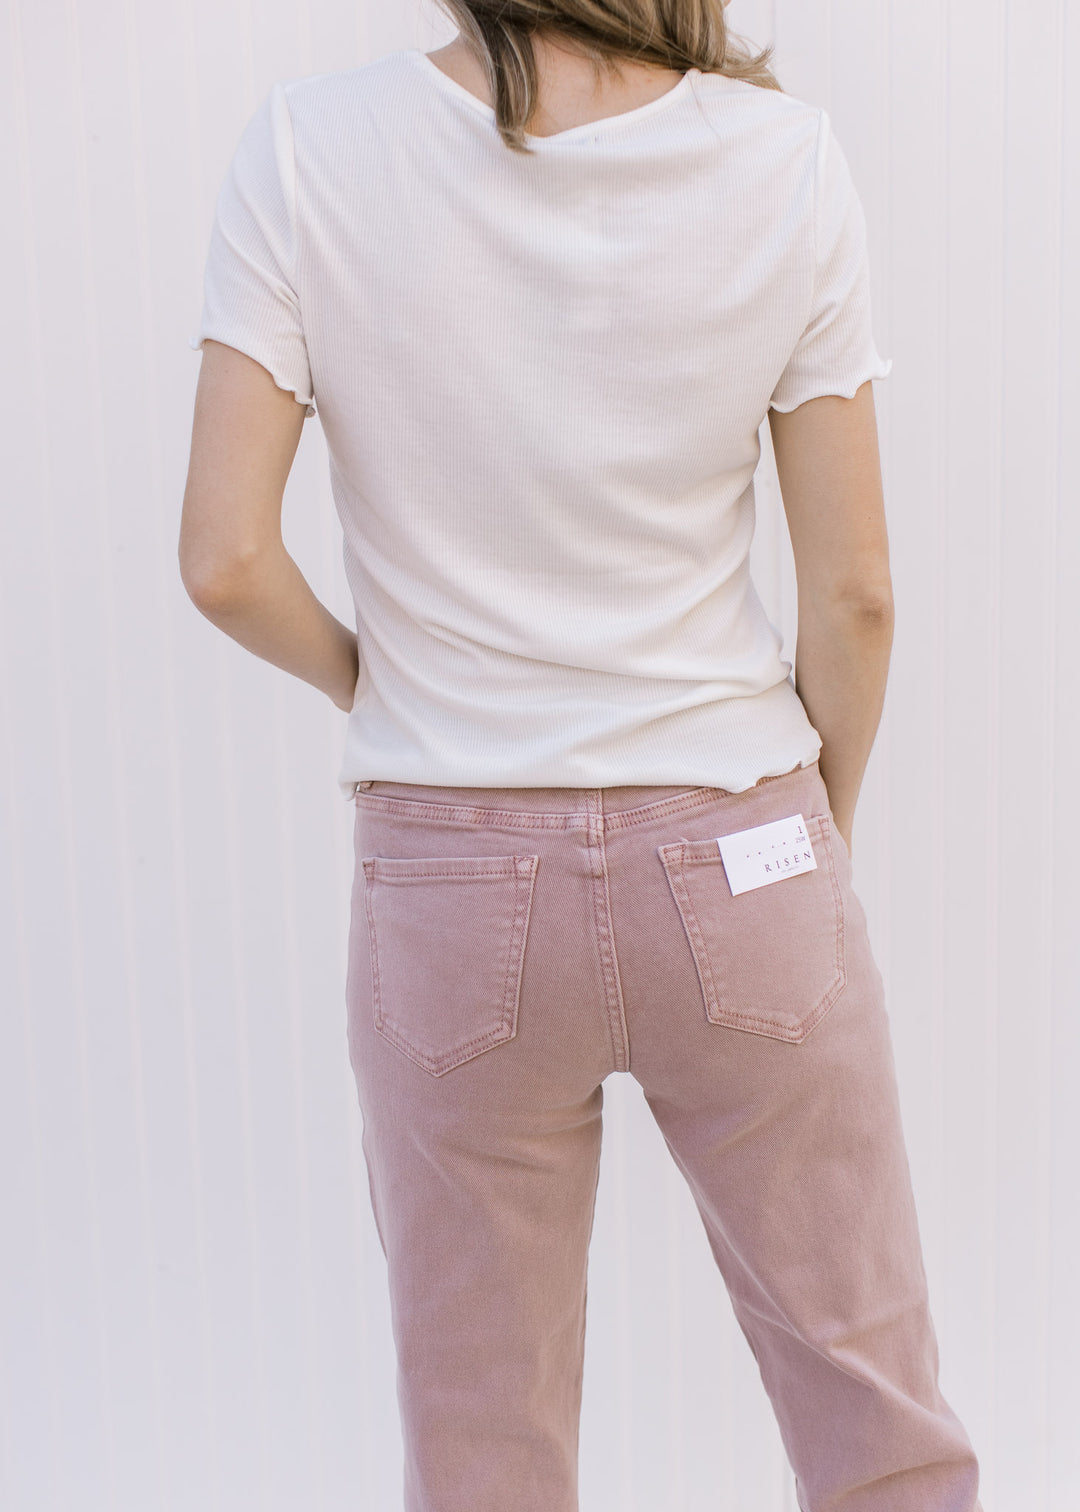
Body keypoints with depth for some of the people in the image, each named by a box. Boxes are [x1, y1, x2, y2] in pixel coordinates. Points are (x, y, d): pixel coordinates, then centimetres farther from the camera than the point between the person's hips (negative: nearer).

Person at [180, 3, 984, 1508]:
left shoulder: (307, 150, -9)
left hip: (450, 881, 1)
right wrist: (824, 828, 12)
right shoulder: (788, 159, -8)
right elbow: (854, 594, -4)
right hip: (736, 862, 0)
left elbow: (225, 560, -11)